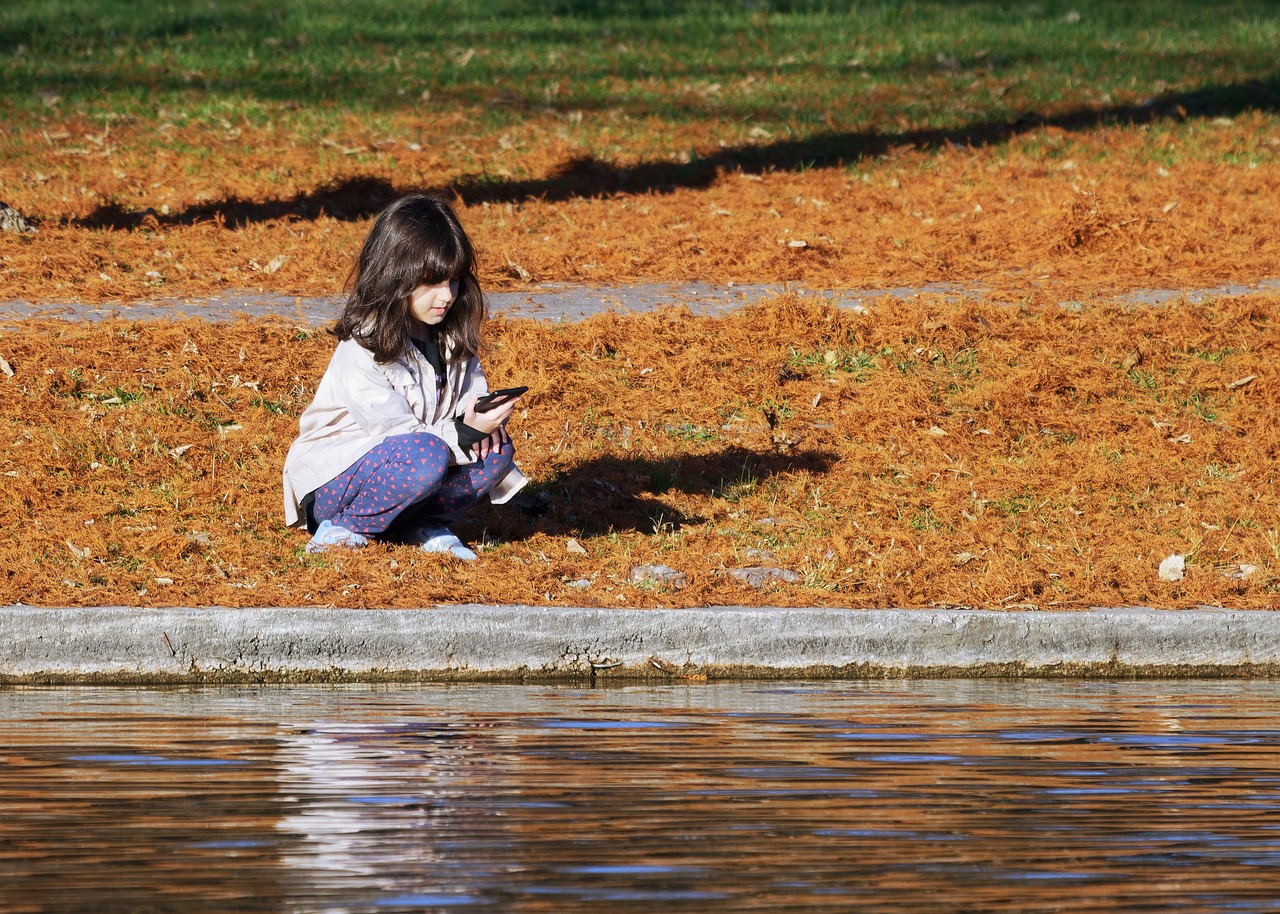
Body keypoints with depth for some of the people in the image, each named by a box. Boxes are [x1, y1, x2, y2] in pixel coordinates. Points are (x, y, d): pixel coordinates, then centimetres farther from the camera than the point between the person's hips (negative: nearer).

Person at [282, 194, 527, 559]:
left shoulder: (451, 335, 0)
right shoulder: (364, 351, -23)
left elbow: (471, 387, 11)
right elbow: (399, 432, -24)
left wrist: (483, 416, -14)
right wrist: (465, 434, -34)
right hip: (330, 482, -7)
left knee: (497, 450, -11)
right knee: (424, 457, -36)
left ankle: (422, 523, -4)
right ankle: (343, 529, -17)